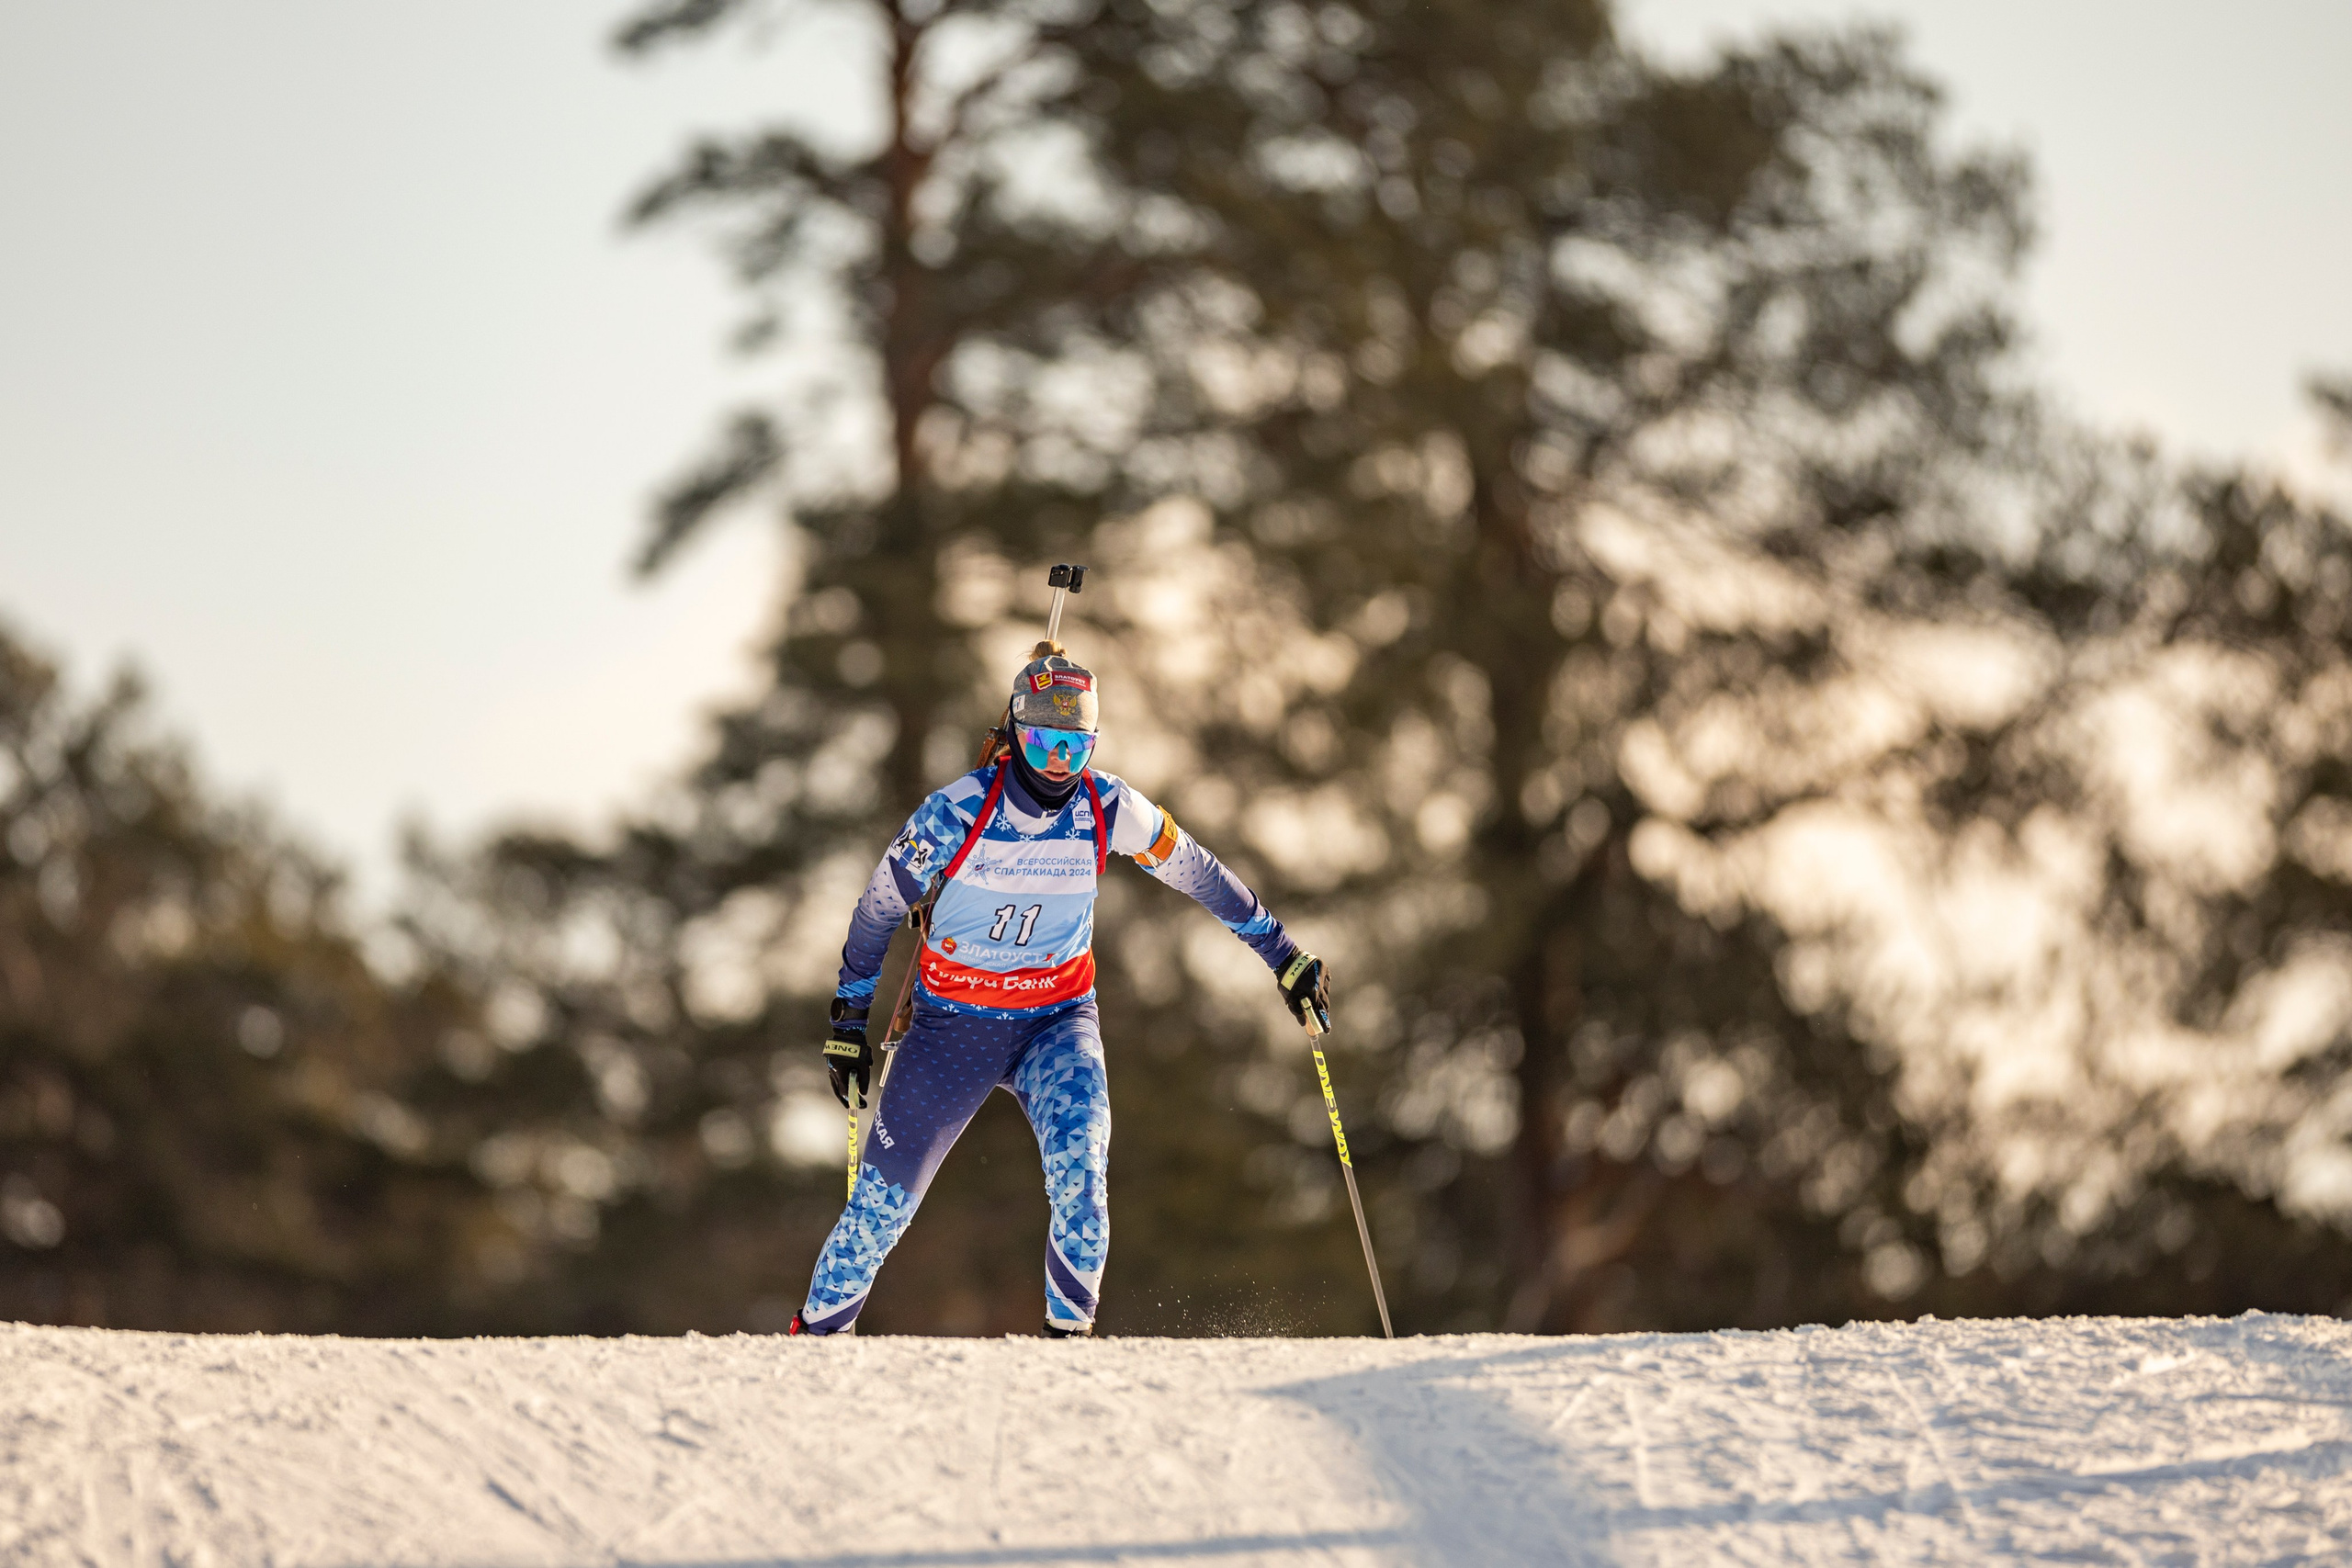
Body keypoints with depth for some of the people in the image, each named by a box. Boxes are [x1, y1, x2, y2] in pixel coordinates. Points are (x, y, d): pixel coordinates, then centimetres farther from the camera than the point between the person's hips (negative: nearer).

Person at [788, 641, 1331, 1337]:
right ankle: (820, 1328, 21)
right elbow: (879, 908, -5)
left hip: (1057, 1021, 1)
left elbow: (1198, 873, 4)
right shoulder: (957, 812, -18)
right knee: (887, 1195, 0)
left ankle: (1070, 1328, -14)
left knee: (1079, 1160, -27)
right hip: (952, 1021, -1)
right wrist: (849, 1020, -3)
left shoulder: (1112, 810, -12)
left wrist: (1283, 954, 9)